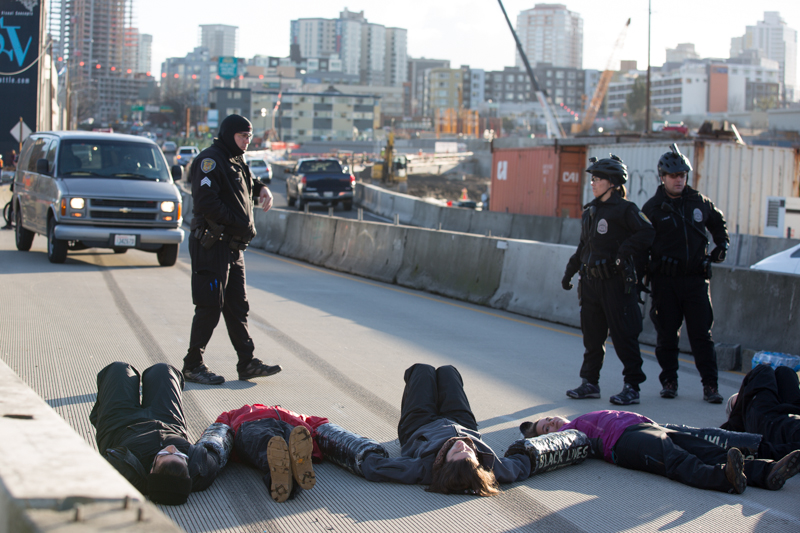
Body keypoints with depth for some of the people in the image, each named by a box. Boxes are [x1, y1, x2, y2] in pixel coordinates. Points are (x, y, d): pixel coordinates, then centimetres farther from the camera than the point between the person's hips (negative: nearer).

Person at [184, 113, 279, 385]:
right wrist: (240, 223, -18)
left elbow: (248, 183, 37)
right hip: (212, 246, -10)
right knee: (210, 307, -6)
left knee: (238, 307, 11)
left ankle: (247, 362, 16)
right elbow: (207, 202, -22)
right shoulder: (210, 160, -12)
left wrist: (262, 189, 14)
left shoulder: (236, 161, 17)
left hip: (233, 246, 10)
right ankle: (192, 365, 4)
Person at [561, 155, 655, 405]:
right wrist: (570, 271, 21)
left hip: (617, 282, -7)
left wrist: (625, 250, -27)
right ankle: (590, 382, 22)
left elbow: (647, 232, -19)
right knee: (591, 335, 12)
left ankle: (632, 387, 2)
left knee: (623, 335, -4)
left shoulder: (624, 209, -7)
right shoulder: (590, 211, 16)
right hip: (591, 282, 7)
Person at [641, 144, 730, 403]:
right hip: (665, 279, -1)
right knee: (667, 333, 5)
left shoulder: (698, 201, 8)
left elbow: (718, 222, 26)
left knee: (701, 333, -2)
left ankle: (710, 384, 1)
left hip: (696, 277, 1)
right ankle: (669, 381, 18)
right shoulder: (652, 207, 0)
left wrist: (722, 244, 9)